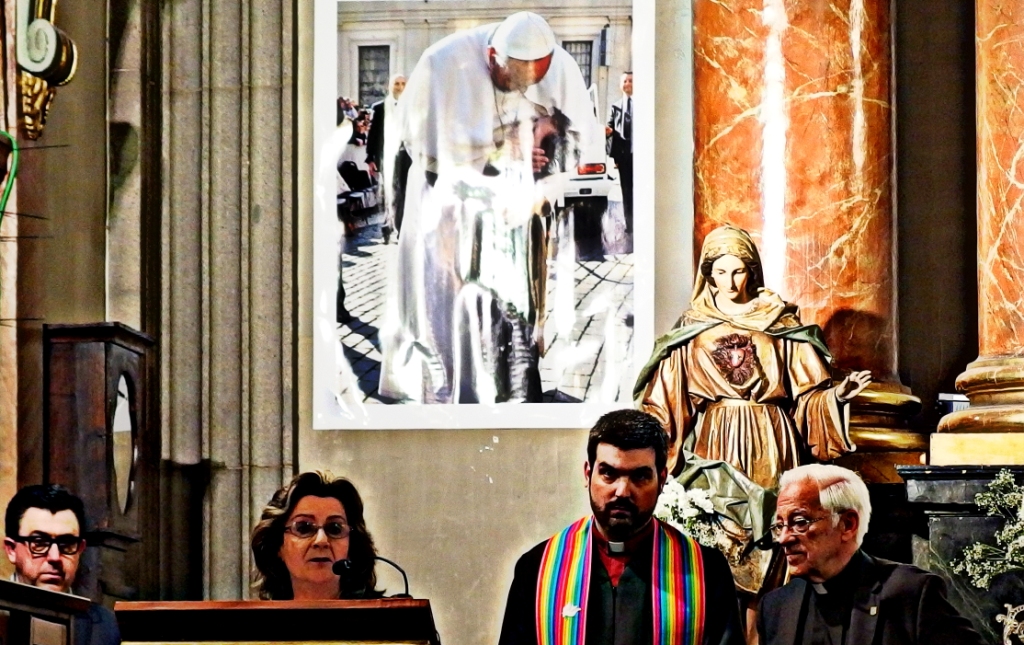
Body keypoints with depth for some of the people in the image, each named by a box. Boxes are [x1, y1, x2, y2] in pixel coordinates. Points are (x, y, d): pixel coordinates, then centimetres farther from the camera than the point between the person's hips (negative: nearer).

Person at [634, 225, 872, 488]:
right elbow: (669, 398, 4)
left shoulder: (780, 322, 2)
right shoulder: (692, 326, 5)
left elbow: (806, 390, 1)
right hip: (715, 437, 1)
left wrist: (836, 395, -18)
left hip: (770, 438, 0)